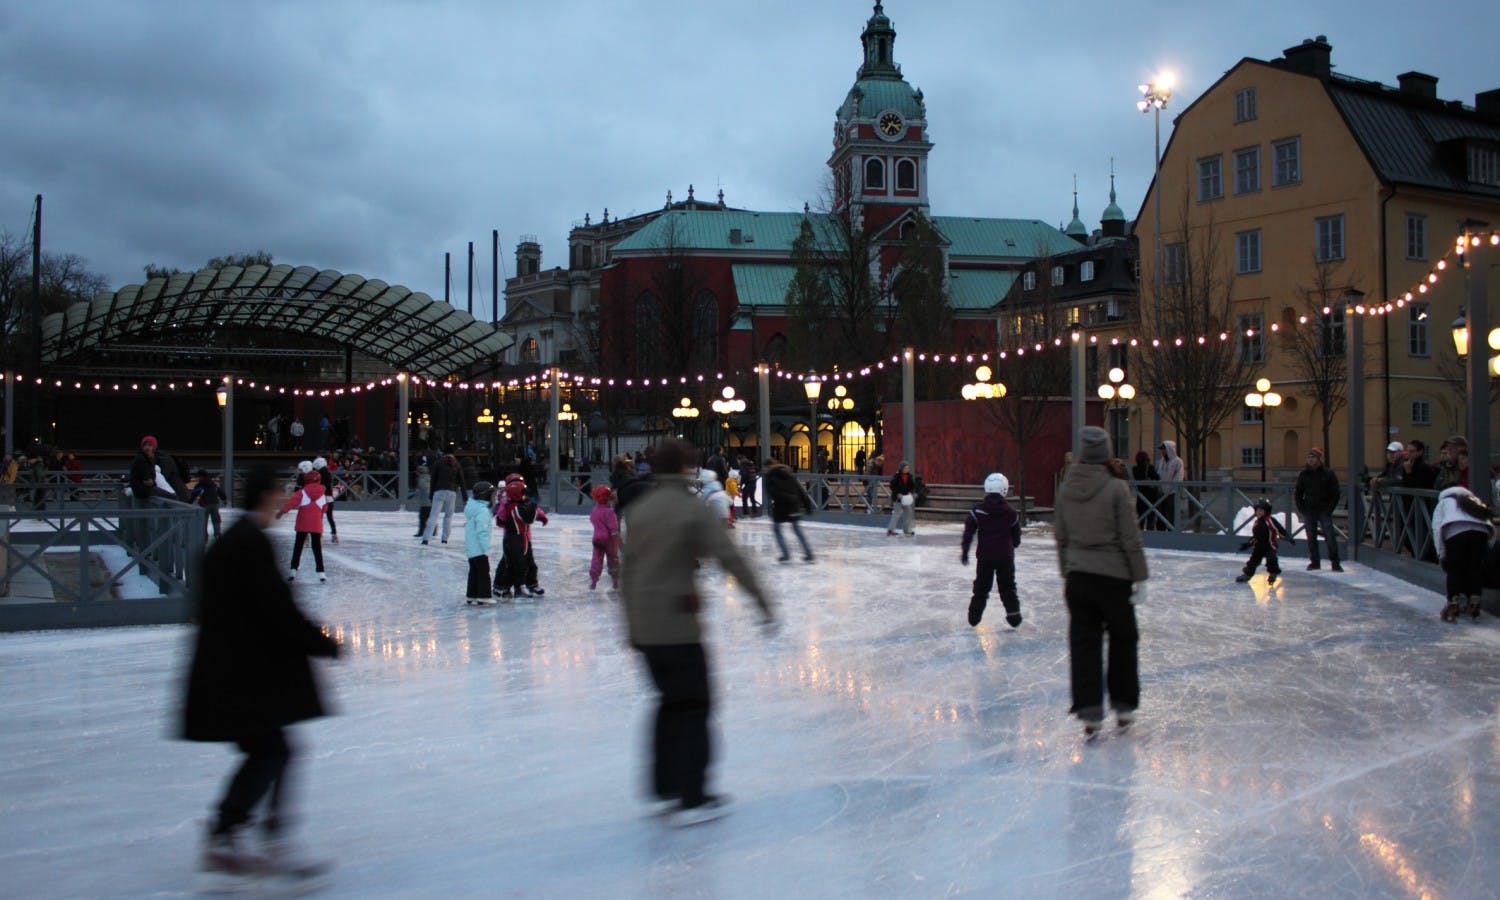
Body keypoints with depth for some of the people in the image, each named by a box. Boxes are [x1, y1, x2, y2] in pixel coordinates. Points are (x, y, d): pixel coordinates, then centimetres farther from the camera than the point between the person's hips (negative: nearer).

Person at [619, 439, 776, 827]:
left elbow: (627, 567, 13)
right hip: (677, 624, -7)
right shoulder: (692, 509, -11)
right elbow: (729, 557, -16)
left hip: (644, 627, 7)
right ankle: (691, 799, 2)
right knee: (694, 706, 2)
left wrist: (630, 618, 21)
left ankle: (664, 787, 25)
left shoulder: (638, 509, 8)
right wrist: (762, 600, -13)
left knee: (672, 702, 20)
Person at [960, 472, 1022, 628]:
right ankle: (1014, 614, 9)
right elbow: (1016, 537, 7)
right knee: (1008, 586, 11)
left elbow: (968, 533, -5)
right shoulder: (1011, 513, -3)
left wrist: (964, 552, 5)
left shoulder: (977, 511, -7)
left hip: (984, 556, 0)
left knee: (981, 586, 12)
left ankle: (974, 615, 14)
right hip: (1005, 556, 0)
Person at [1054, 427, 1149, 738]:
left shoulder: (1066, 489, 1)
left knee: (1084, 642, 7)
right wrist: (1139, 576, -2)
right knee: (1122, 640, 14)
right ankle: (1124, 706, 21)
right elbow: (1130, 538, -11)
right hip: (1113, 576, -3)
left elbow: (1061, 537, 8)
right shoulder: (1116, 488, -13)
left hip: (1078, 576, 3)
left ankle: (1089, 711, 5)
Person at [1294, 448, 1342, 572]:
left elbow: (1335, 493, 0)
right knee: (1311, 537, 5)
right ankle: (1314, 562, 14)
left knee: (1330, 537, -8)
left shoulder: (1328, 473, -2)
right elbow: (1297, 493, 13)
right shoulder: (1303, 474, 6)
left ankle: (1335, 563, -2)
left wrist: (1329, 509, -8)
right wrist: (1301, 509, 3)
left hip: (1324, 511, -3)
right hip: (1309, 511, 3)